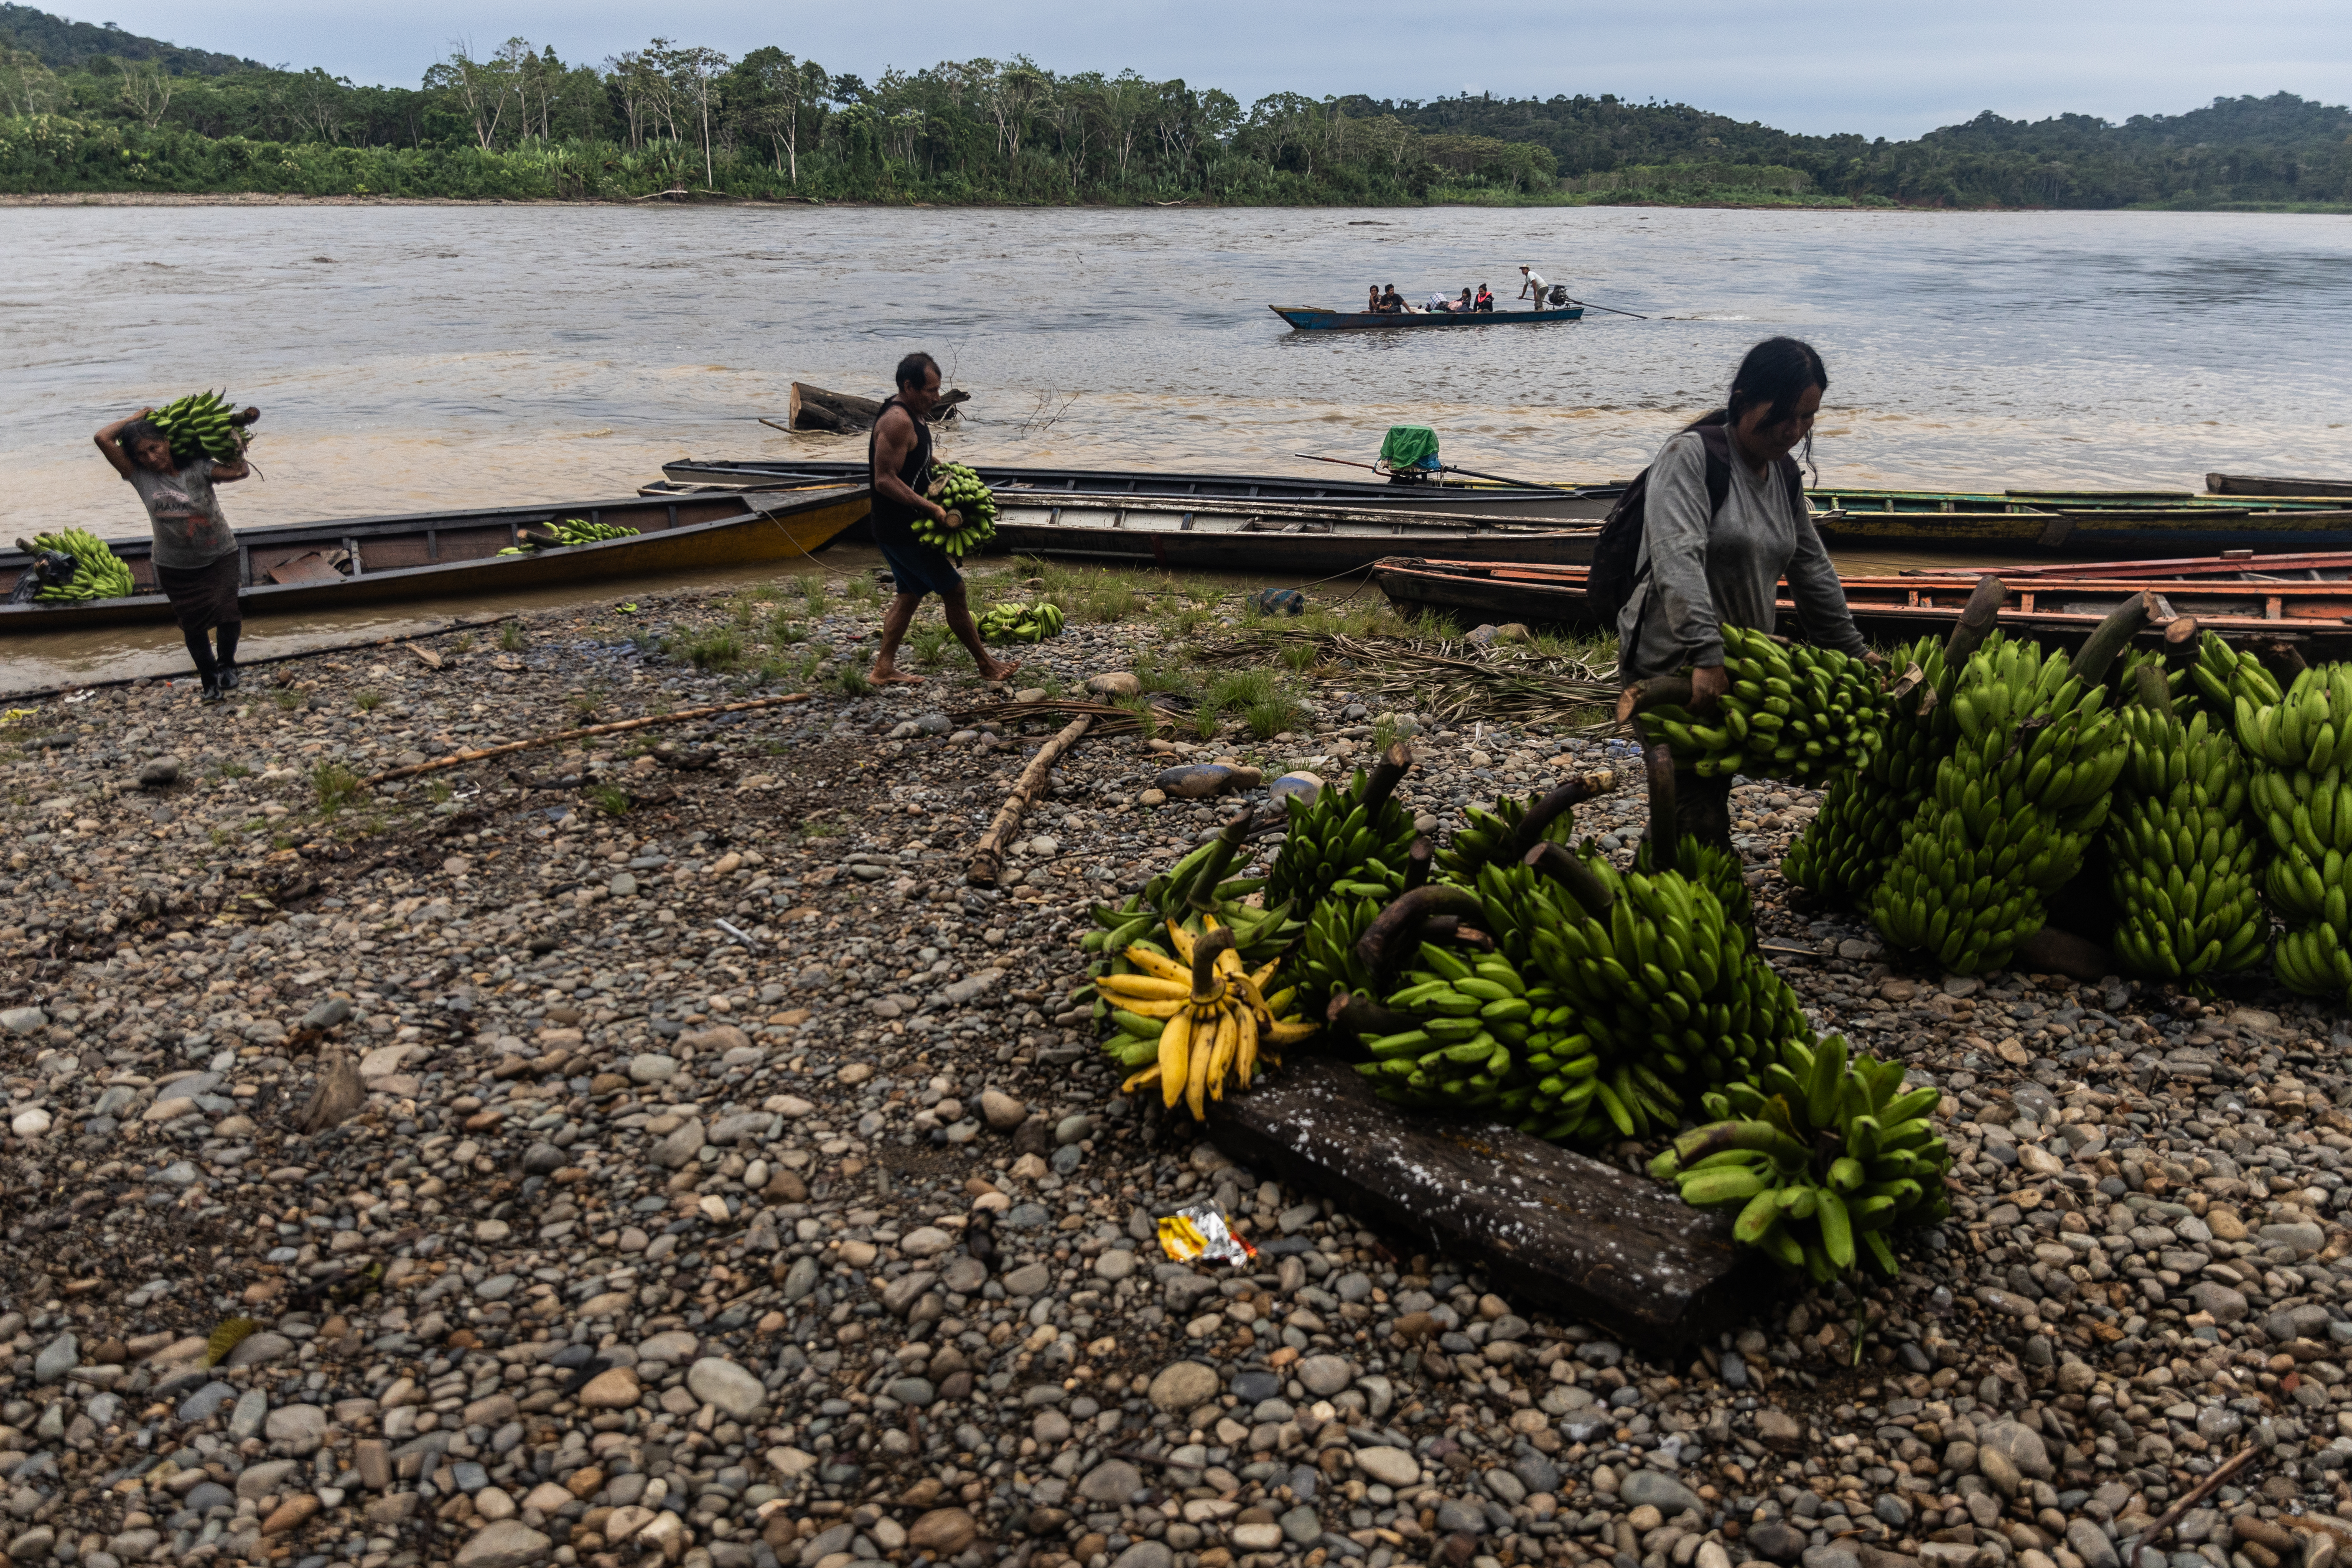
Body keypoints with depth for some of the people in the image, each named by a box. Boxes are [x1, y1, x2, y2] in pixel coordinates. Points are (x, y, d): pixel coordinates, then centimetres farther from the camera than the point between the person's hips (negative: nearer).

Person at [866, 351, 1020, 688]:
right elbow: (885, 480, -26)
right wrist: (931, 508, -27)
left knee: (910, 594, 15)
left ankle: (884, 669, 18)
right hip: (901, 530, -10)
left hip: (899, 529, 10)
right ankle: (987, 665, 8)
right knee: (953, 589, -2)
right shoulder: (898, 421, -21)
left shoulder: (911, 416, 12)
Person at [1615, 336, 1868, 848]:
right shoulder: (1691, 454, -14)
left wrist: (1853, 651, 22)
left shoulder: (1785, 473, 12)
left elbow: (1811, 569, 21)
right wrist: (1707, 656, -35)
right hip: (1675, 667, -8)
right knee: (1696, 814, -13)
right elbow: (1677, 559, -27)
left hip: (1740, 662, 8)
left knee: (1716, 792, 11)